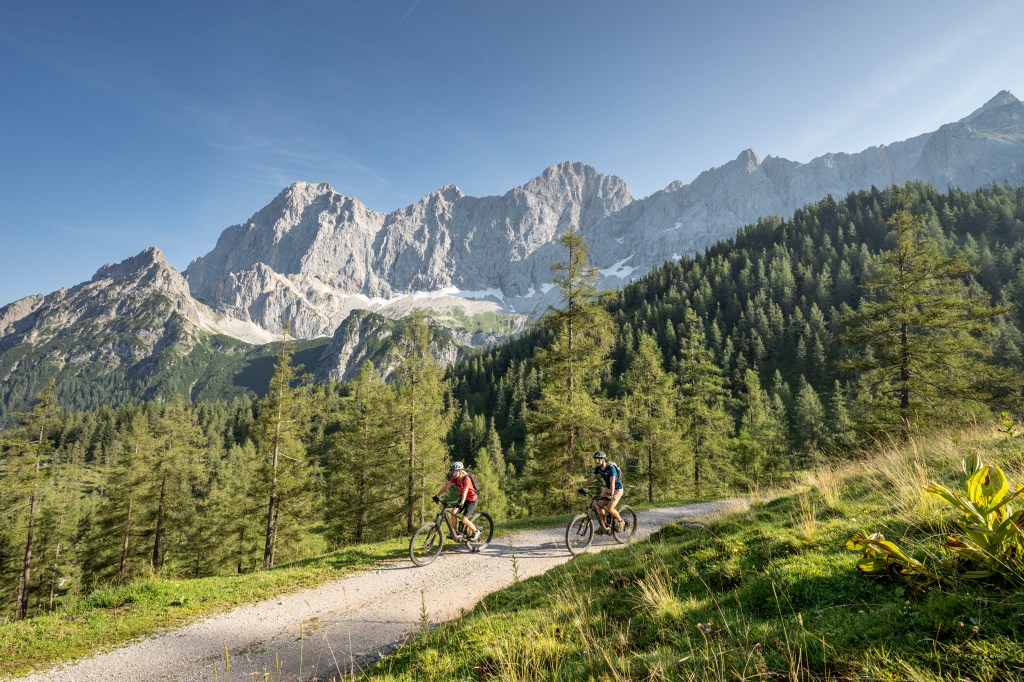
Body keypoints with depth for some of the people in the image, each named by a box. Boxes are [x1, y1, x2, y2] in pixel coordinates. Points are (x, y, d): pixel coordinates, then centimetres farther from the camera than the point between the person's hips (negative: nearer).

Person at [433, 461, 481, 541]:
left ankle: (476, 531, 9)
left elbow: (465, 492, -38)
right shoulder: (455, 477, -7)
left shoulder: (466, 479, -28)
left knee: (464, 520, -14)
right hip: (464, 499, 7)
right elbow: (446, 486, -7)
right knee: (453, 513, -11)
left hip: (472, 500, -7)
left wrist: (461, 504, -48)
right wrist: (437, 495, -15)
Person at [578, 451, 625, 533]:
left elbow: (612, 483, -35)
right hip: (607, 488, 7)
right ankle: (603, 527, 7)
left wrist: (611, 495, -44)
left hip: (617, 489, -7)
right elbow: (591, 479, -3)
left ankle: (621, 522, 5)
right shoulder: (598, 468, -7)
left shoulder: (611, 467, -27)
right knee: (599, 506, -5)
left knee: (610, 508, -20)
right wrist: (582, 488, -10)